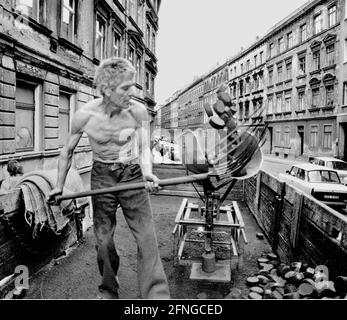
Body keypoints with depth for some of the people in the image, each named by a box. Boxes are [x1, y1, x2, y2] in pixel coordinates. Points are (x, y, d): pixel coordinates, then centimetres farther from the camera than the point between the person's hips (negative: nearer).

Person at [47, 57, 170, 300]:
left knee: (147, 238, -9)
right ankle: (109, 291, 30)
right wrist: (59, 186, 9)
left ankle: (157, 296, -3)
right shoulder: (85, 115, -14)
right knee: (103, 239, 8)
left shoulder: (138, 111, -16)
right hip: (102, 177, 1)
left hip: (132, 175, 0)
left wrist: (147, 173, -32)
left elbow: (144, 148, -10)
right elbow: (68, 152, 2)